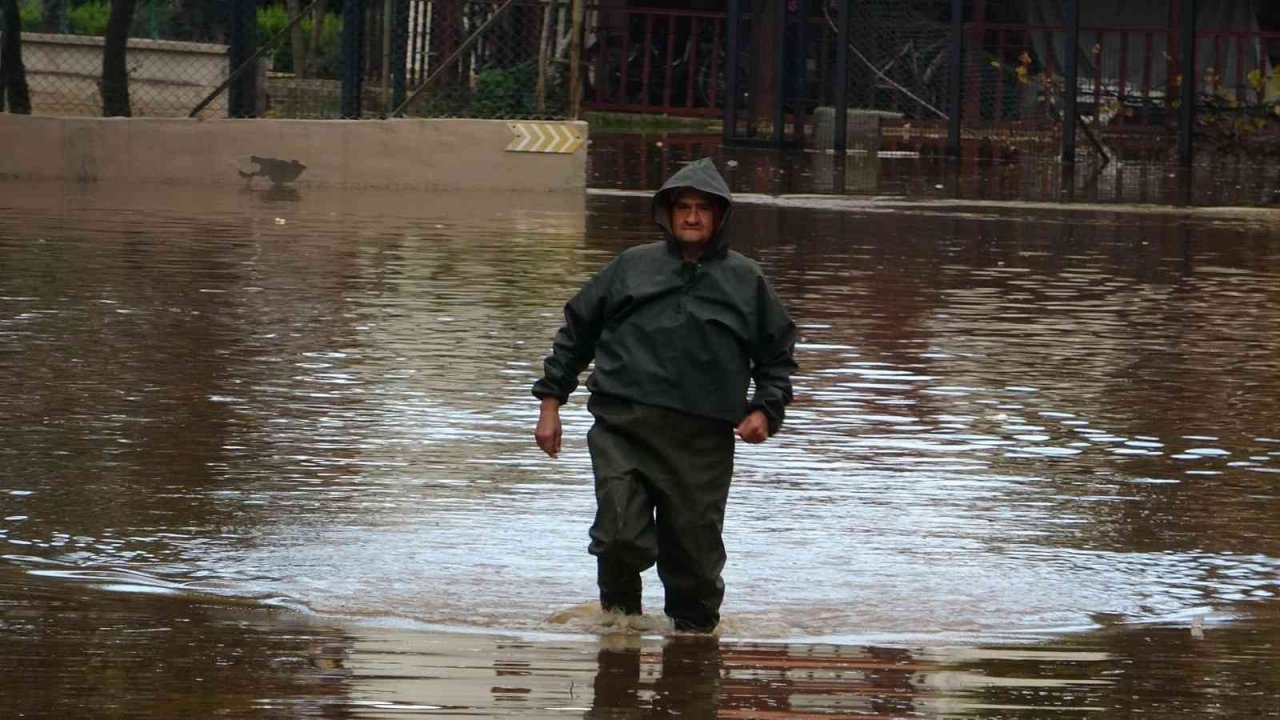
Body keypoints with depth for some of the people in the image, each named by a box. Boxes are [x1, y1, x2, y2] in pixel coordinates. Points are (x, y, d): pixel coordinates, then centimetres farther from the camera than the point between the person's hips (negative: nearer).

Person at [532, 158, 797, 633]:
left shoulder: (745, 281, 12)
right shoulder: (632, 267, 12)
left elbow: (778, 354, 21)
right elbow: (576, 331, 18)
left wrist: (766, 409, 4)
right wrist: (551, 401, 13)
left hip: (702, 444, 1)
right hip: (623, 431, -1)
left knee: (694, 554, 1)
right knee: (622, 539, -14)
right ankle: (619, 616, 11)